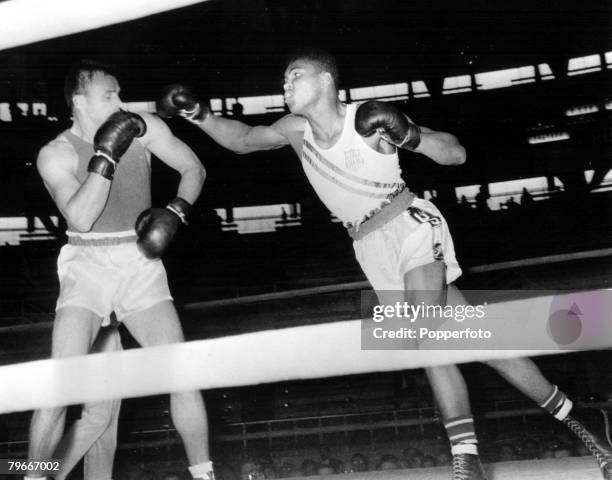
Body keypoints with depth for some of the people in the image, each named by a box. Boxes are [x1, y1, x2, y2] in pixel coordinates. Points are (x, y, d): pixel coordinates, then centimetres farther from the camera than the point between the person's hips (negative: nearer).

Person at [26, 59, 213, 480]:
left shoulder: (144, 128, -2)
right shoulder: (56, 154, -7)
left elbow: (194, 169, 9)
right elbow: (80, 218, -21)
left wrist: (176, 212, -8)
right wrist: (105, 155, -23)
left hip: (141, 264, 2)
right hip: (88, 267, -2)